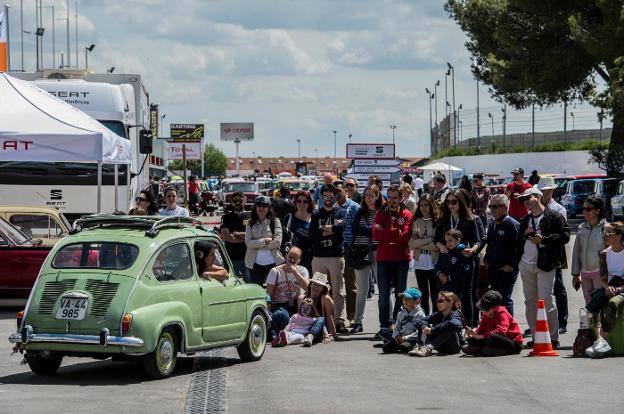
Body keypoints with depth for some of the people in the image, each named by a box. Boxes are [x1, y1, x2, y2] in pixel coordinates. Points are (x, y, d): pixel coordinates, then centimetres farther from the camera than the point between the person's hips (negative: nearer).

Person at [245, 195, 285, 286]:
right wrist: (265, 241, -13)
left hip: (272, 261, -2)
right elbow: (248, 243, -5)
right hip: (255, 263, 2)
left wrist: (257, 244, -6)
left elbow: (278, 242, -9)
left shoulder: (275, 222, 0)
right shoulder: (250, 223, 6)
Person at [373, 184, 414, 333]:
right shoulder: (381, 213, 8)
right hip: (384, 259, 1)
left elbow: (405, 236, -12)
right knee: (383, 294, 0)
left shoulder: (407, 215, 2)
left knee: (401, 294, 5)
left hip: (401, 259, -1)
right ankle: (385, 325, 4)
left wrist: (386, 233, -10)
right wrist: (395, 232, -12)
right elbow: (376, 234, -6)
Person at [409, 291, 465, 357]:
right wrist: (424, 327, -25)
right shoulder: (437, 315, 6)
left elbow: (453, 324, -37)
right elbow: (420, 321, 0)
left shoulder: (455, 315, -13)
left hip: (454, 347, -6)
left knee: (449, 329, -32)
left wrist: (432, 330, -35)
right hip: (442, 349, 6)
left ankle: (429, 347, -44)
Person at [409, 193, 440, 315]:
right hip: (420, 264, 4)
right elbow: (411, 244, -2)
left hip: (434, 263, -4)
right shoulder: (417, 222, 8)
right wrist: (430, 240, -11)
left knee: (435, 296, -1)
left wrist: (420, 244, -10)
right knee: (423, 296, 10)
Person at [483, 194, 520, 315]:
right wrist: (486, 260, 14)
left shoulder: (512, 224, -12)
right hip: (493, 268, 8)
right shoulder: (492, 224, 14)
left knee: (505, 298, -9)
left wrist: (511, 265, -17)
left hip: (507, 269, -8)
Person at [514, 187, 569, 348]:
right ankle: (535, 337, 13)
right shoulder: (525, 220, 20)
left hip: (545, 265, -7)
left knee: (545, 300, -12)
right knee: (530, 301, 7)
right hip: (526, 265, 7)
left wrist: (543, 239, -17)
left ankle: (553, 337, -7)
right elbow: (519, 241, 25)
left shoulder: (553, 217, -2)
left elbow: (565, 235, -10)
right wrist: (517, 259, 14)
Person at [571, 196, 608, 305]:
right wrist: (575, 274, 13)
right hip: (585, 273, 5)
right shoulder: (582, 228, 9)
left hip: (600, 272, -5)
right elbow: (576, 252, 14)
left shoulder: (605, 228, -6)